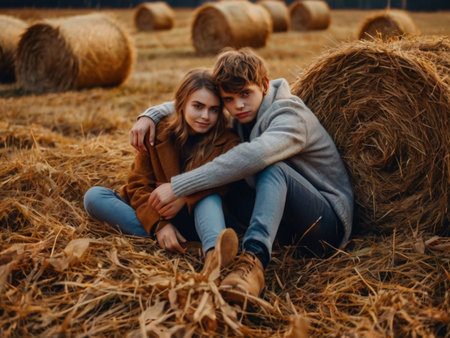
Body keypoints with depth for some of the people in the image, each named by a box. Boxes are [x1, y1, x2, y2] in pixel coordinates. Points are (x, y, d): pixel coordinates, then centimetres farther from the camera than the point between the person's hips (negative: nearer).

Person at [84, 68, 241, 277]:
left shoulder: (226, 142, -5)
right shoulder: (158, 133, -2)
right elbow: (139, 183, -7)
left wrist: (185, 198, -34)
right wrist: (159, 225, -24)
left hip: (196, 217, -1)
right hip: (154, 214, 2)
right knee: (94, 196, -18)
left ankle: (213, 254, -58)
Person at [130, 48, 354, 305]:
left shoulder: (291, 115, -21)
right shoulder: (239, 118, 4)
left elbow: (254, 155, -41)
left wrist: (179, 186, -40)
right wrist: (151, 115, -6)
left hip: (330, 223, -7)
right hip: (288, 225, 8)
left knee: (273, 168, -34)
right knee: (222, 177, -1)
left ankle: (254, 259, -50)